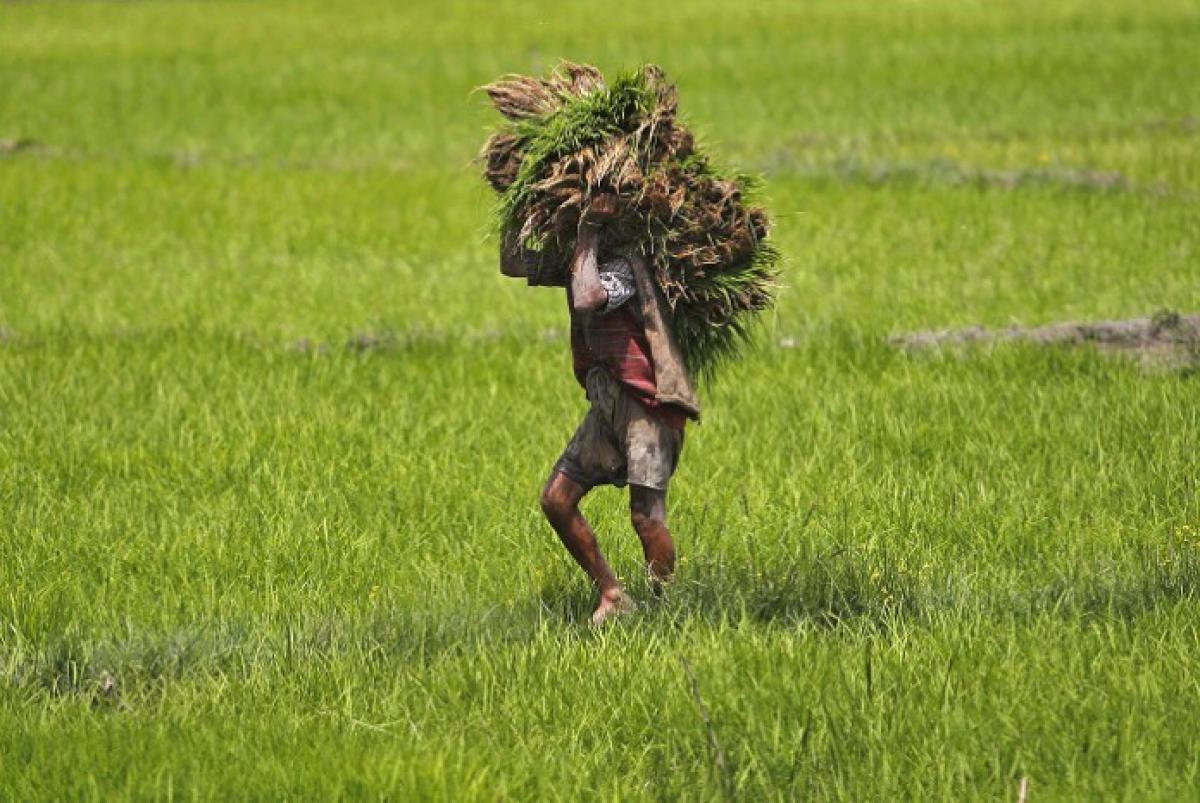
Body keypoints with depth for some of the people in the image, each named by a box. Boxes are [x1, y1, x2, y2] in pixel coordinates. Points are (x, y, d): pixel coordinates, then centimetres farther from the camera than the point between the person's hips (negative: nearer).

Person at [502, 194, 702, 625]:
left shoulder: (624, 265, -16)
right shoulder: (578, 262, 10)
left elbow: (587, 298, -35)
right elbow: (512, 264, 17)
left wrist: (588, 234, -24)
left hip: (648, 402, -9)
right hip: (608, 403, 9)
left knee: (646, 515, -12)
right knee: (556, 498, 1)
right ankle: (612, 596, 8)